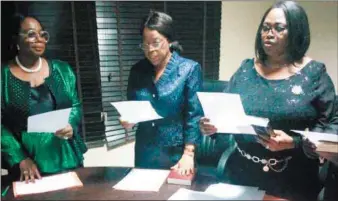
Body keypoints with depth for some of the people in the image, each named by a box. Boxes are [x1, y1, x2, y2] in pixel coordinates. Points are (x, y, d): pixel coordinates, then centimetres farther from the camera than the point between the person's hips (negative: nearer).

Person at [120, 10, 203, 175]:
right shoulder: (137, 70, 2)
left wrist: (188, 155, -16)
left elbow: (194, 116, -12)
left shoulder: (190, 69, -9)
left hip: (176, 154, -3)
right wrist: (128, 120, -10)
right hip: (145, 154, 4)